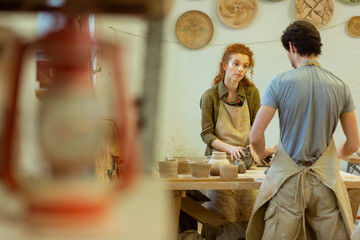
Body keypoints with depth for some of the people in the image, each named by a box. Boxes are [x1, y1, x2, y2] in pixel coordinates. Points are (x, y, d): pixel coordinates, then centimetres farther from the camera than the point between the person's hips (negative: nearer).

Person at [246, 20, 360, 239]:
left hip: (288, 180, -2)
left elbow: (256, 137, -8)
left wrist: (263, 153, 14)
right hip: (325, 180, 2)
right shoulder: (340, 86, 1)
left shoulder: (280, 83, -6)